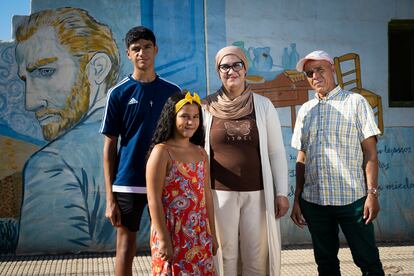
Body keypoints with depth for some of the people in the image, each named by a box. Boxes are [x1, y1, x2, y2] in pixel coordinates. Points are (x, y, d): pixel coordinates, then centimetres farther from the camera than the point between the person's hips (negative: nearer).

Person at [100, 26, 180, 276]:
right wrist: (110, 197, -4)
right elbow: (110, 147, 1)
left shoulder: (172, 92, 5)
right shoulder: (119, 93, 0)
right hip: (127, 183, -1)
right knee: (126, 248, 6)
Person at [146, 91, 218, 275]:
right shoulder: (161, 152, -10)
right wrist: (163, 239, -16)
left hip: (199, 235, 6)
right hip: (172, 234, -6)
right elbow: (154, 200, -14)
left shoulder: (201, 153, 9)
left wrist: (211, 233, 11)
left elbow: (207, 195, 11)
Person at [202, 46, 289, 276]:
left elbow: (277, 152, 4)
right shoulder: (207, 107, 1)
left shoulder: (263, 105, 2)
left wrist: (282, 192, 0)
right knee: (225, 256, 7)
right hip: (220, 193, 0)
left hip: (257, 193, 1)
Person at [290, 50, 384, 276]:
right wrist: (297, 199, 10)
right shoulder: (305, 110, 13)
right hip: (313, 201, 4)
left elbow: (370, 152, -2)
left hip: (352, 198, -4)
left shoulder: (355, 102, 2)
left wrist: (372, 193, -11)